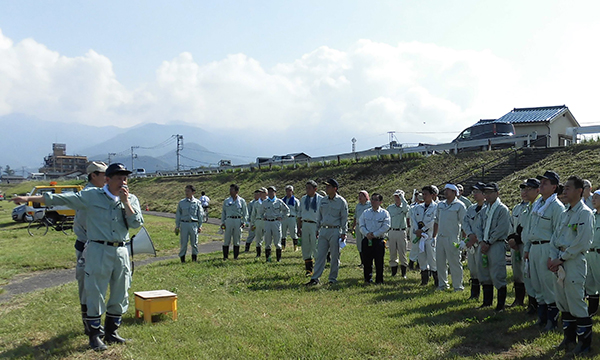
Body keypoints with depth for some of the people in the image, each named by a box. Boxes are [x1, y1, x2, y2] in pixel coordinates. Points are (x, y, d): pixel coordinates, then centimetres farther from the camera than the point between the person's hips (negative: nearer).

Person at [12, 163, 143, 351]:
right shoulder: (92, 196, -3)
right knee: (95, 295, 0)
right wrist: (29, 198, -5)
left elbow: (136, 223, -6)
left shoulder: (131, 199, 5)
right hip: (98, 251, -4)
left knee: (120, 297, 11)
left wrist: (126, 201, -13)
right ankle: (94, 336, 15)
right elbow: (61, 199, -3)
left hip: (121, 252, 4)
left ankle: (111, 333, 27)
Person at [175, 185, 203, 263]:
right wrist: (177, 227, 6)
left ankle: (194, 259, 15)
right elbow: (178, 215, 9)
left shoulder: (197, 202, 4)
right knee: (183, 242, 1)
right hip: (184, 224, 0)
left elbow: (200, 215, 8)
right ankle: (182, 259, 10)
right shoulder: (181, 202, 5)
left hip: (194, 224, 0)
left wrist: (200, 226, 3)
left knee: (194, 242, 4)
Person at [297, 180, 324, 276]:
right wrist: (299, 228, 10)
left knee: (316, 248, -3)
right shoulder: (303, 199, 11)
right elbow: (300, 214, 15)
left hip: (316, 225, -4)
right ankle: (308, 269, 17)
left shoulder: (321, 199, -3)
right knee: (305, 248, 7)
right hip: (305, 225, 5)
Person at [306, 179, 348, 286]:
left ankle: (333, 279, 13)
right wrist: (317, 229, 15)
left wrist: (344, 233, -9)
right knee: (320, 255, 3)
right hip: (323, 230, 5)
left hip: (335, 231, -5)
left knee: (335, 256, 3)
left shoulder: (341, 201, -5)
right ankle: (315, 278, 3)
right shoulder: (323, 200, 11)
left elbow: (344, 218, -4)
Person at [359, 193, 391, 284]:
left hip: (379, 240, -3)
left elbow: (386, 227, -7)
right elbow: (361, 225, 7)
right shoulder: (365, 212, 11)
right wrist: (367, 233, -11)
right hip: (367, 240, 3)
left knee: (379, 262, 2)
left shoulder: (384, 213, 0)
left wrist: (374, 234, -12)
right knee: (367, 261, 7)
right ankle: (367, 279, 19)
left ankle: (379, 280, 13)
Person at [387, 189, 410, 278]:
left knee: (402, 253, 0)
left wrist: (401, 195, -15)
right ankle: (394, 271, 16)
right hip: (391, 232, 3)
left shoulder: (404, 207, -1)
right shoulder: (390, 208, 11)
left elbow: (405, 206, -27)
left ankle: (403, 272, 7)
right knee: (392, 253, 7)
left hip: (401, 232, -3)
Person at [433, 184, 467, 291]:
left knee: (454, 262, -1)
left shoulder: (459, 206, -5)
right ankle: (442, 284, 22)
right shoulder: (440, 205, 13)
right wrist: (433, 237, 15)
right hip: (440, 237, 6)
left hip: (452, 238, -6)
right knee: (440, 262, 10)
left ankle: (458, 286, 10)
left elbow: (464, 223, -6)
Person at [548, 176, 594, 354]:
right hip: (559, 263, 8)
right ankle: (569, 337, 27)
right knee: (563, 303, 14)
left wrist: (561, 259, -15)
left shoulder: (585, 213, -10)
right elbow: (555, 237, 15)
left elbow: (581, 242, -18)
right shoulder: (565, 213, 15)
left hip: (574, 261, -8)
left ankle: (584, 342, 9)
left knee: (576, 302, -3)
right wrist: (552, 257, 1)